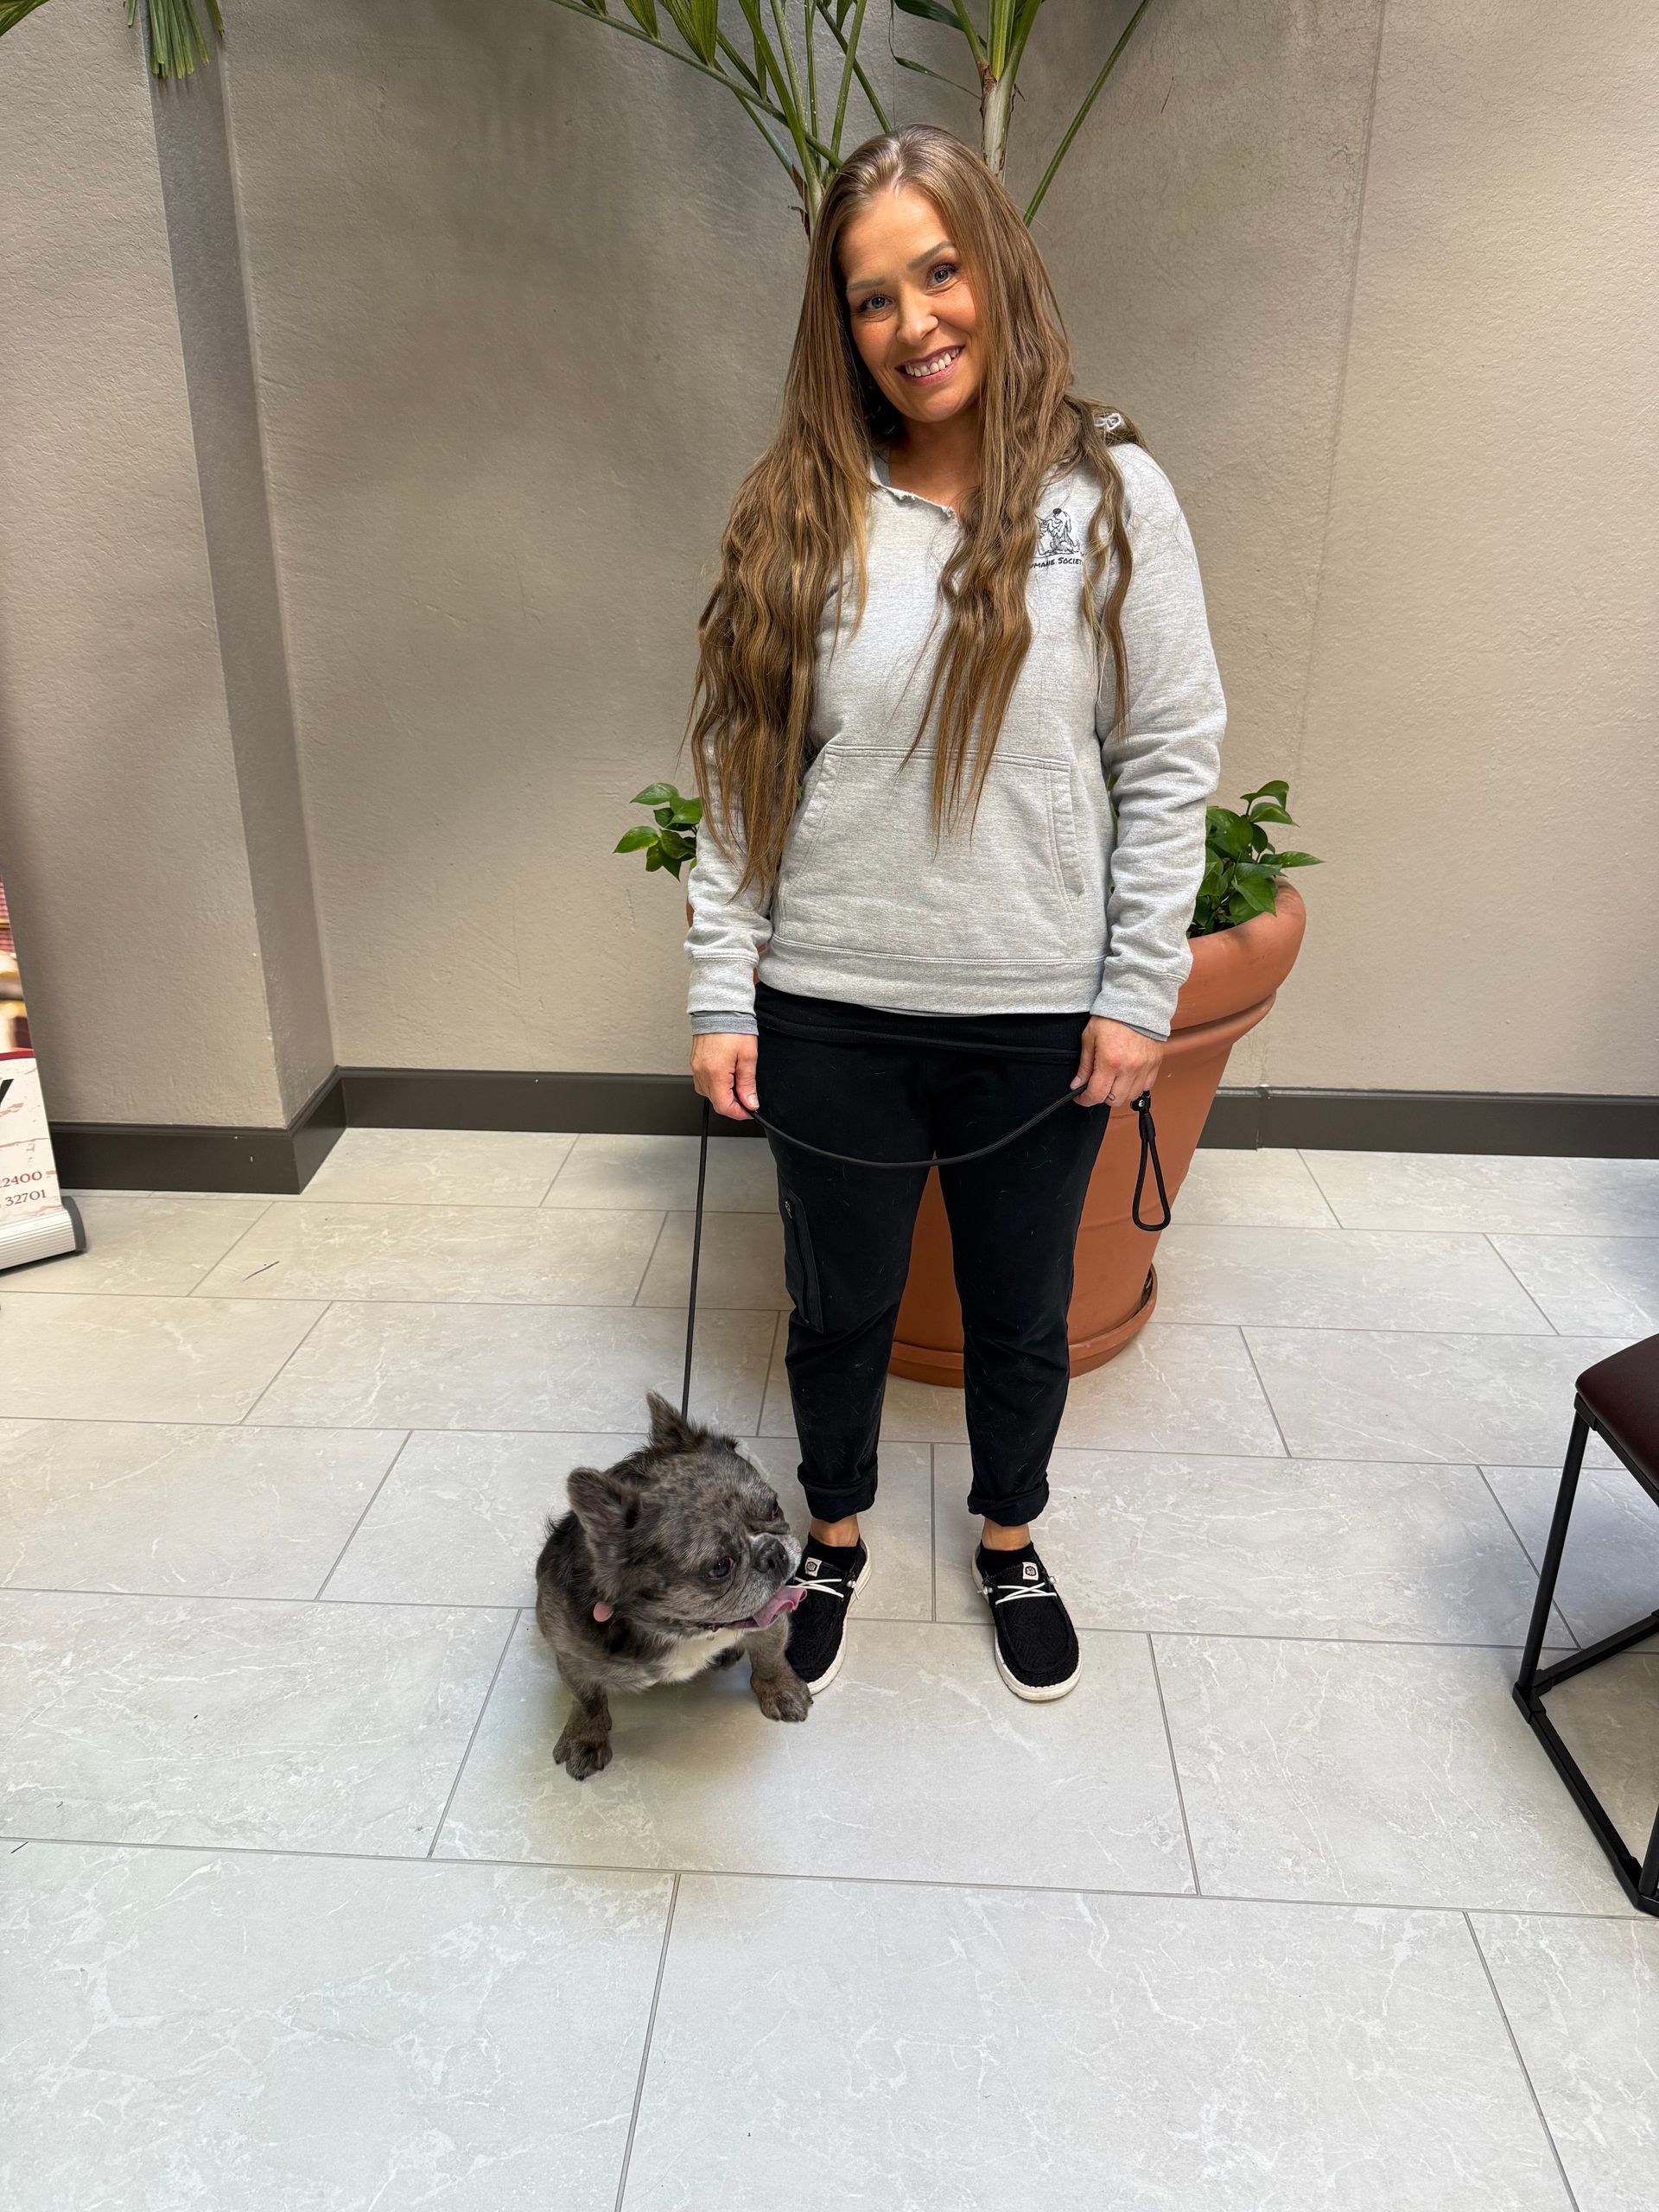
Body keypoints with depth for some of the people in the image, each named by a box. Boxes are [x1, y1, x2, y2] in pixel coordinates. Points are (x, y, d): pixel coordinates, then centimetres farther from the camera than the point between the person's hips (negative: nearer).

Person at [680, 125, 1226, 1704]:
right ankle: (835, 1540, 44)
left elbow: (1169, 761, -2)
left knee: (1020, 1317, 18)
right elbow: (737, 776, 0)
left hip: (1039, 1016, 0)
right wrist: (720, 993, -4)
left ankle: (1009, 1541, 45)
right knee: (839, 1307, 18)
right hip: (830, 1013, 1)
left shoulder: (1110, 495, -3)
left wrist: (1138, 990, -6)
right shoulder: (797, 513, 1)